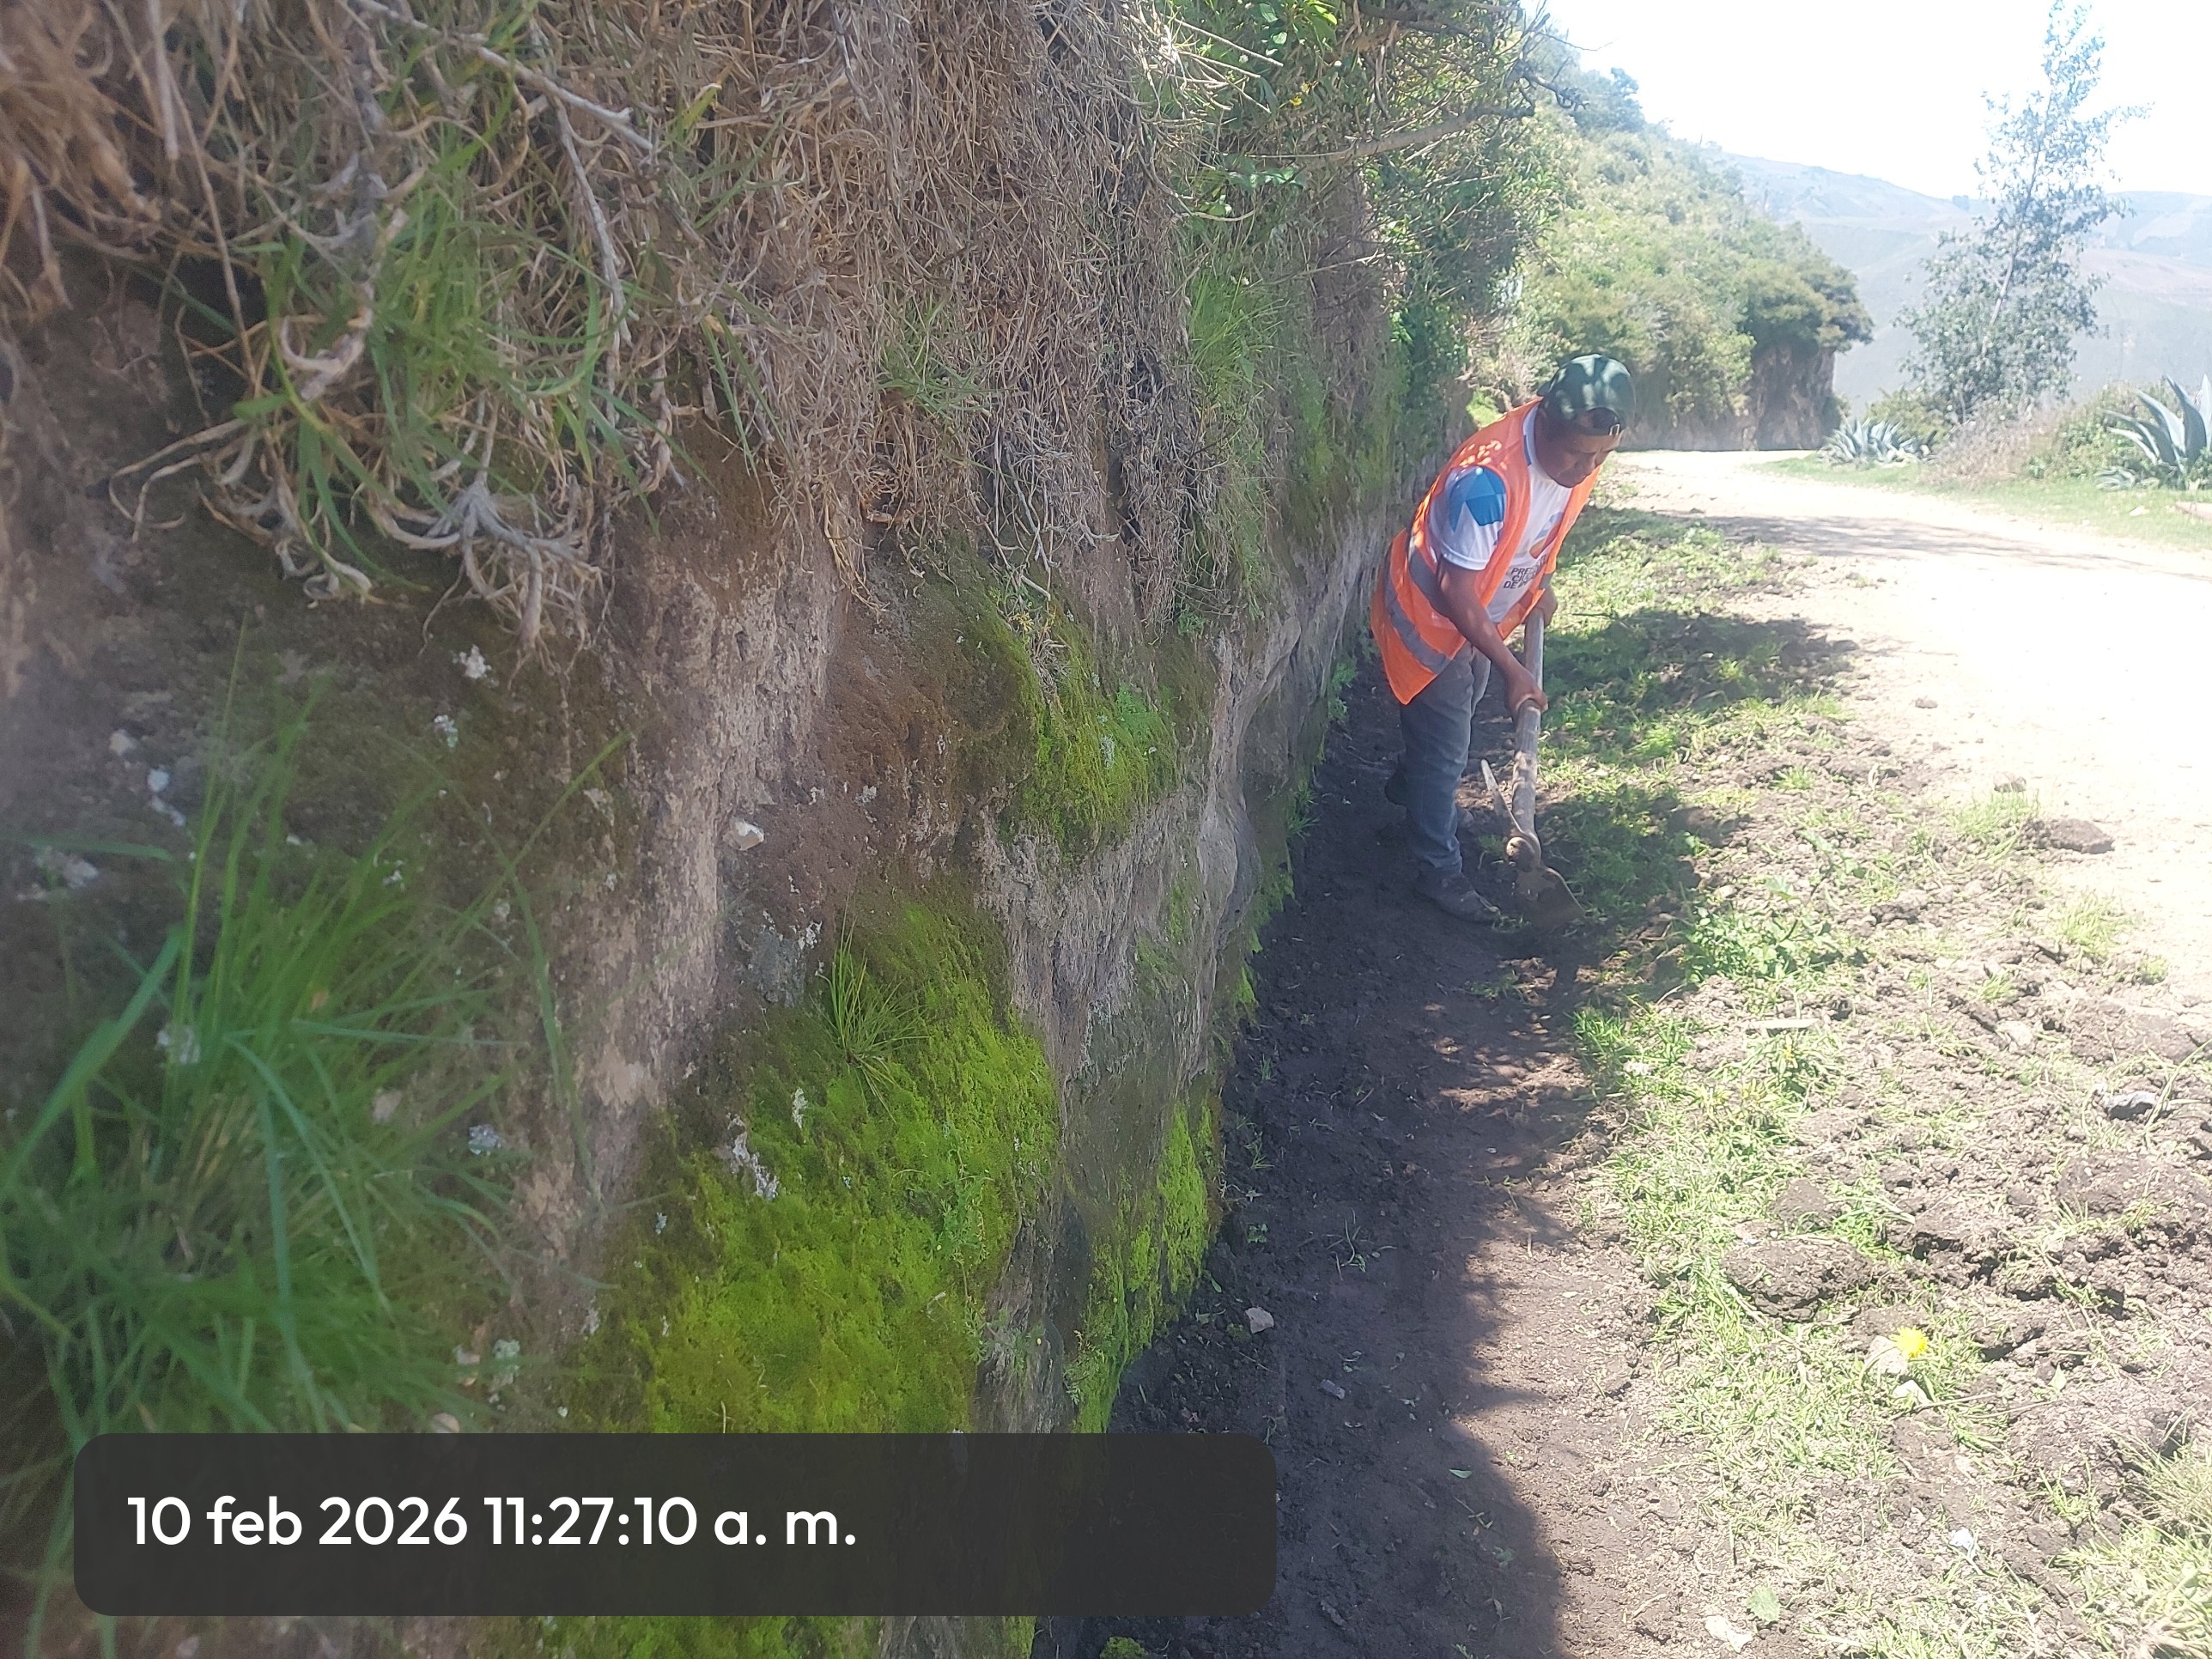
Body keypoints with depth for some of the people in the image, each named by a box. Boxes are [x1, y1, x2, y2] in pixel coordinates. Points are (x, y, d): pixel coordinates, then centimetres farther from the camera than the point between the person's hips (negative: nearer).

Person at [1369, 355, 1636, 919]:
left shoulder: (1577, 453, -15)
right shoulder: (1488, 479, -39)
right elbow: (1455, 592, -32)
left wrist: (1540, 581, 6)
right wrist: (1511, 669, -26)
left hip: (1480, 613, 8)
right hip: (1430, 614, -8)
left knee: (1454, 720, 28)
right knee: (1444, 749, 2)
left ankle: (1411, 786, 56)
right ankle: (1437, 869, 19)